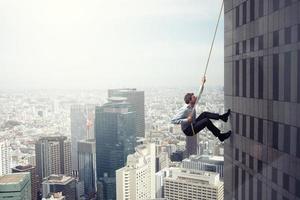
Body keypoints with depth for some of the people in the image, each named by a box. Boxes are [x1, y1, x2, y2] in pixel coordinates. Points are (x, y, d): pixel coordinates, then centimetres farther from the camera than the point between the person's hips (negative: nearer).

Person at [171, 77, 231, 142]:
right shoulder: (184, 110, -26)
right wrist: (186, 120, -35)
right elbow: (173, 120, -31)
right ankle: (220, 136, -12)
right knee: (206, 120, -19)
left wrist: (202, 83, 3)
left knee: (204, 114, -2)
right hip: (188, 130, -9)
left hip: (193, 125, 9)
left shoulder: (192, 105, -1)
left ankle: (221, 117, 1)